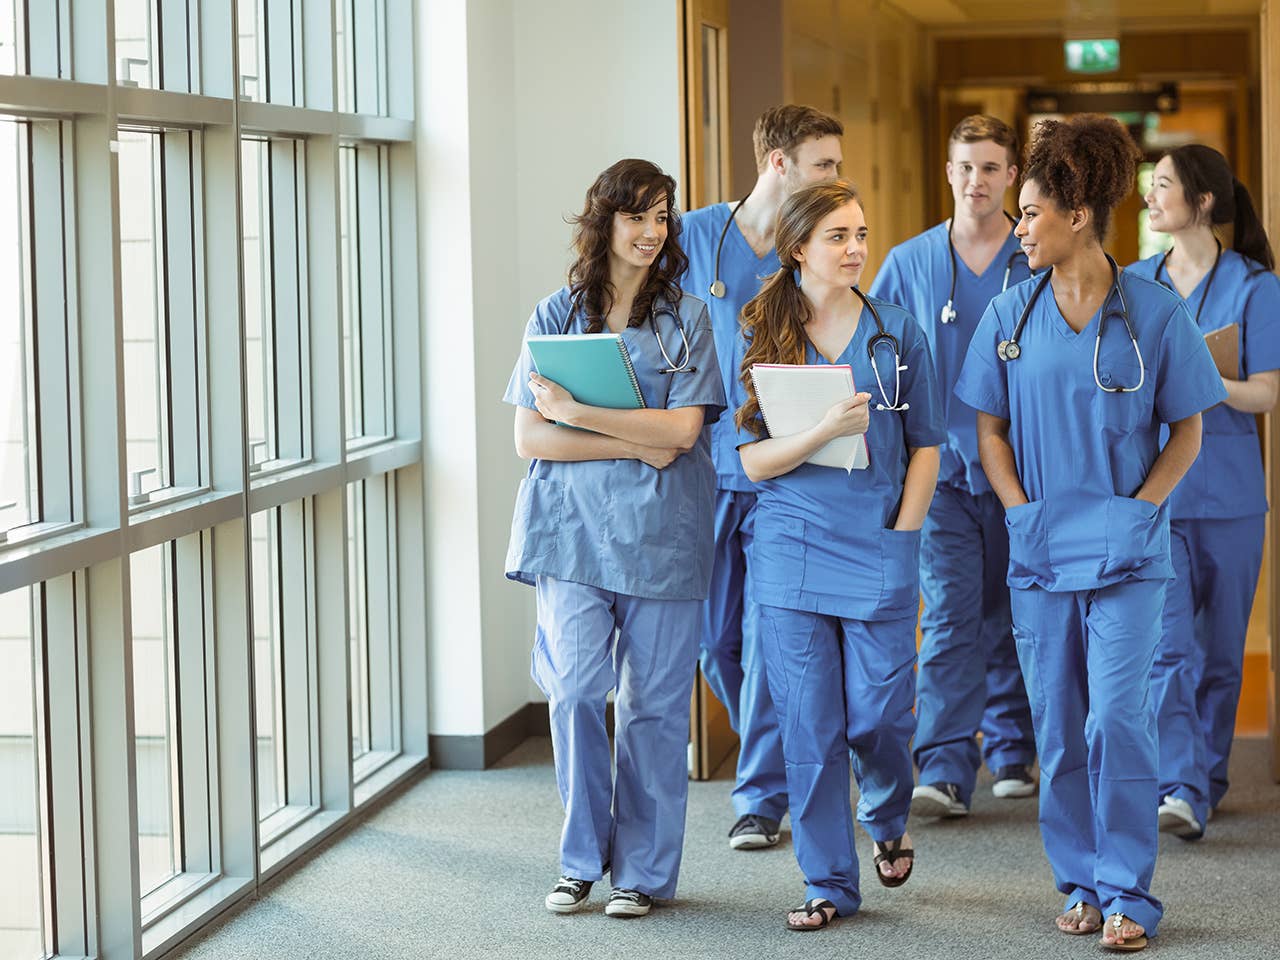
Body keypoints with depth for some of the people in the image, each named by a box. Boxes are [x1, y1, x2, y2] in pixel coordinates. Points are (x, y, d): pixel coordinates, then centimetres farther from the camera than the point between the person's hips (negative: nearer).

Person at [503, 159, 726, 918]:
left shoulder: (685, 318, 5)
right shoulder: (555, 317, 8)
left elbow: (682, 428, -7)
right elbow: (531, 436, 1)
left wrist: (578, 413, -11)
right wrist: (634, 445, -9)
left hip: (660, 533, 0)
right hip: (572, 530, 1)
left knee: (651, 703, 2)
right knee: (575, 689, -10)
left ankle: (643, 870, 14)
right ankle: (582, 859, 7)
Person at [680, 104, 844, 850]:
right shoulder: (694, 237, 1)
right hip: (705, 471, 2)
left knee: (768, 640, -4)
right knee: (715, 637, 9)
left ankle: (766, 794, 8)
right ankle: (784, 756, 32)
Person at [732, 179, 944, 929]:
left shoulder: (897, 332, 3)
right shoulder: (761, 338, 3)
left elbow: (925, 446, 6)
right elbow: (754, 459, -1)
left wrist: (901, 537, -3)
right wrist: (825, 432, -18)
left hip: (878, 556, 0)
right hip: (792, 555, 0)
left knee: (878, 717, 0)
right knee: (810, 725, 1)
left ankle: (888, 820, 34)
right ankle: (830, 881, 12)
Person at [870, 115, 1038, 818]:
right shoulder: (909, 263, 4)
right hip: (941, 465, -1)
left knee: (1010, 615, 11)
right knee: (950, 614, -10)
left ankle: (1011, 748, 26)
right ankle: (944, 771, -15)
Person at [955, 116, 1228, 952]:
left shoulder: (1155, 312, -5)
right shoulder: (1010, 316, 4)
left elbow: (1187, 429, 2)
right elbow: (990, 428, 10)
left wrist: (1137, 508, -10)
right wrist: (1021, 510, -3)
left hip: (1126, 552, -3)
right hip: (1040, 552, 3)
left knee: (1117, 719, -10)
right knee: (1057, 727, 8)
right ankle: (1080, 882, 20)